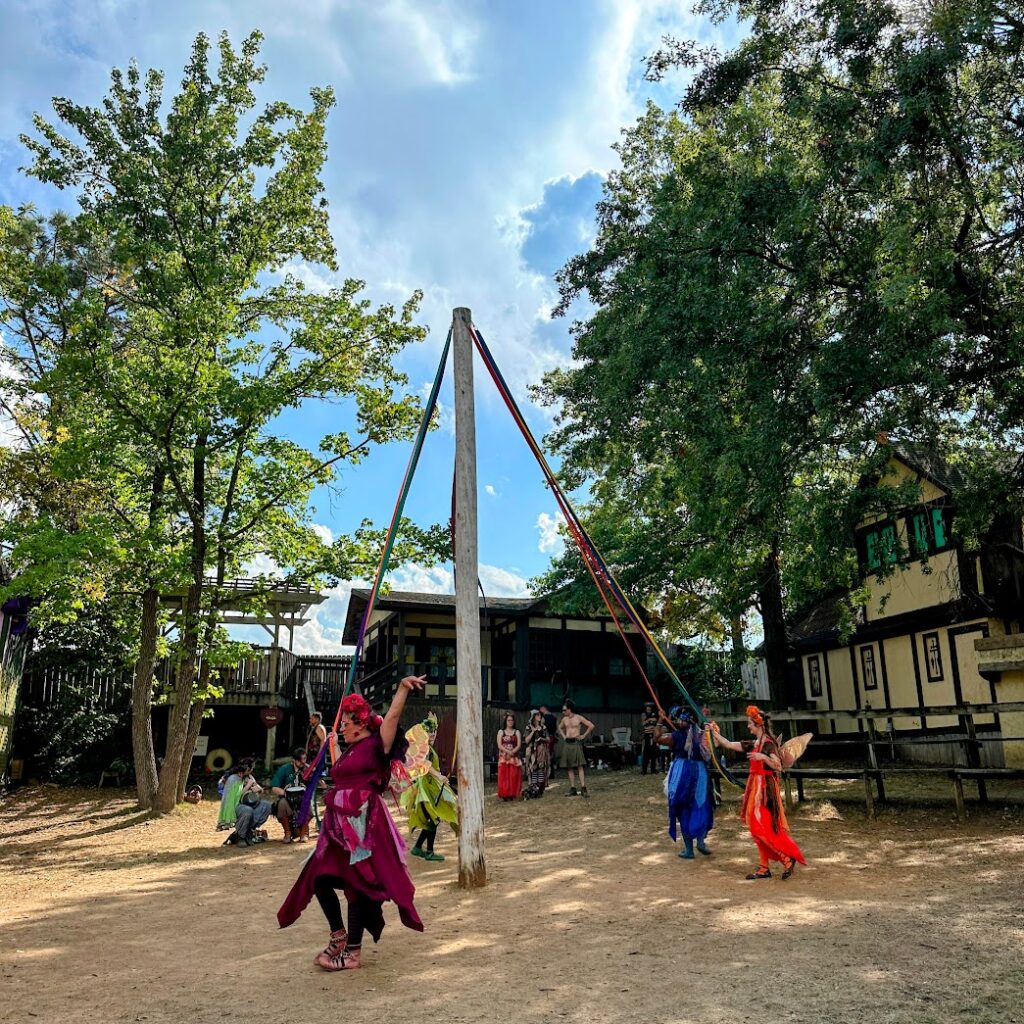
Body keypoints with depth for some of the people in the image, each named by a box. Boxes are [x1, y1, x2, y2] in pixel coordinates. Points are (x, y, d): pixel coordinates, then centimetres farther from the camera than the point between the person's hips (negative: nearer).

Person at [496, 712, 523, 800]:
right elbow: (499, 745, -1)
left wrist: (512, 752, -18)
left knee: (514, 776, -5)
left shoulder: (517, 732, 11)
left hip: (514, 758, 0)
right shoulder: (501, 732, 10)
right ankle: (505, 795, -5)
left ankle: (513, 795, 0)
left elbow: (519, 745, 0)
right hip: (503, 758, 0)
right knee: (504, 776, -7)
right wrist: (508, 751, -16)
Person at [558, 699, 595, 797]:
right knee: (569, 768, 3)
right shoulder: (564, 719, 12)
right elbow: (560, 728, 31)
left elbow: (591, 726, -3)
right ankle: (573, 789, 6)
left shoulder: (579, 718, -3)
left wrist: (584, 736, -3)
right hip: (567, 743, 5)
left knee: (580, 766, -11)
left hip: (576, 743, -5)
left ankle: (583, 789, -14)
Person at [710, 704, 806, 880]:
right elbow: (729, 745, 13)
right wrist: (714, 733, 12)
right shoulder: (753, 744, 11)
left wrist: (763, 757, -35)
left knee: (764, 828, -9)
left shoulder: (768, 743, -13)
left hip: (765, 788, -9)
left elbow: (778, 766, -22)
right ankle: (764, 868, 15)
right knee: (758, 828, 10)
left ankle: (789, 858, 2)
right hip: (756, 787, 9)